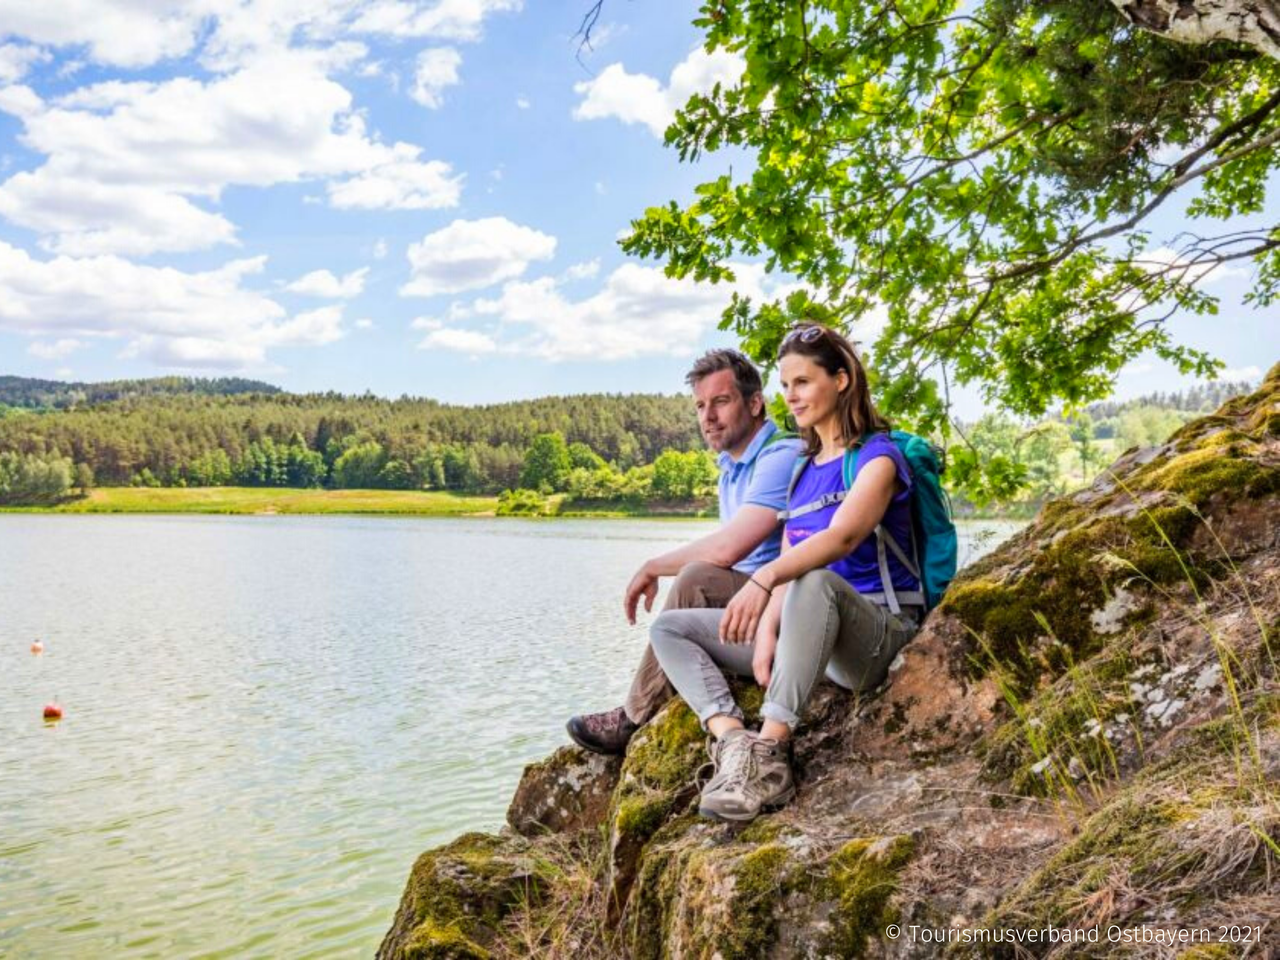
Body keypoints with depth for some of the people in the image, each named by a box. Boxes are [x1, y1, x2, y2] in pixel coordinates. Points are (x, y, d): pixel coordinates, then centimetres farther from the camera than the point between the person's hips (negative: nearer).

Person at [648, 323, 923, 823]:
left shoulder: (877, 456, -6)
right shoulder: (803, 470, 17)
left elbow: (844, 537, -27)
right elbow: (788, 563, 10)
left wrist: (763, 579, -43)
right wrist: (766, 631, -9)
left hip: (878, 632, -8)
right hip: (805, 631, 8)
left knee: (815, 582, -41)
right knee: (669, 628, 0)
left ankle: (770, 752, -42)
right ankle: (733, 741, -25)